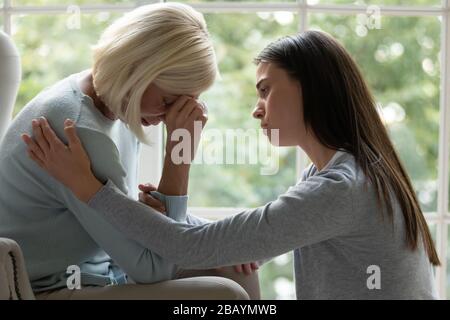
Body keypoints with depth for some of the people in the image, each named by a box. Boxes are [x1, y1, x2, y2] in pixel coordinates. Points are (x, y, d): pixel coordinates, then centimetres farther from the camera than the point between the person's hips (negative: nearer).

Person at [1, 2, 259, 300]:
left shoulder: (118, 107, 1)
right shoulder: (79, 131, -27)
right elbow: (152, 267, -21)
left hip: (95, 269, 10)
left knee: (237, 269, 8)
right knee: (227, 295, -22)